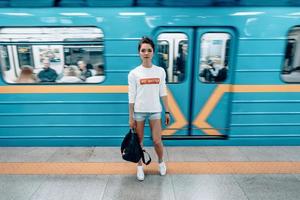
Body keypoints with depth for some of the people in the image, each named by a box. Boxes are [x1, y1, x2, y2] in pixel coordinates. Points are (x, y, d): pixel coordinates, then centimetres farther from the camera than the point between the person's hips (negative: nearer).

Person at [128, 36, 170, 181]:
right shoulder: (133, 73, -6)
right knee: (139, 141, 10)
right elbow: (131, 97, -4)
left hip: (155, 111, 1)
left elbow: (163, 93, 5)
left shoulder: (160, 71, 1)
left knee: (157, 141, 5)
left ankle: (161, 162, 36)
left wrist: (167, 111, 4)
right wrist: (131, 117, -5)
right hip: (138, 111, -1)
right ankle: (140, 166, 34)